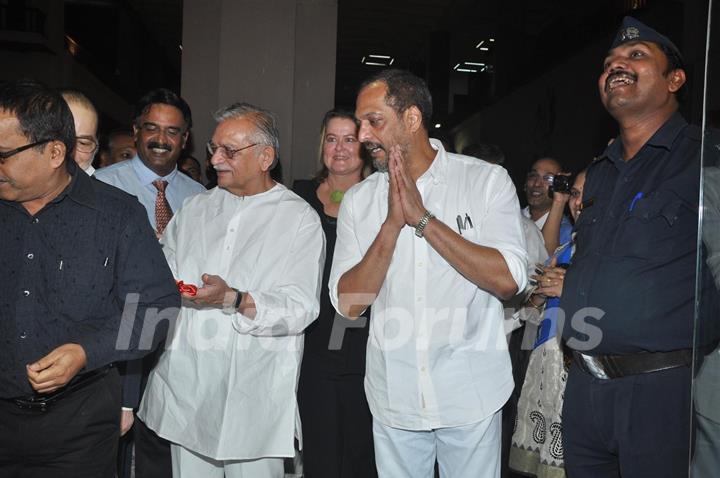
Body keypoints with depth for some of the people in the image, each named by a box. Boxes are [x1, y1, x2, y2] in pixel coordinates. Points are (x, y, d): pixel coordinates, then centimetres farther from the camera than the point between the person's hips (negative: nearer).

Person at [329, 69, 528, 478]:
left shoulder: (487, 180, -7)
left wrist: (423, 218, -18)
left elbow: (508, 280, -18)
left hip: (470, 395, -2)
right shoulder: (358, 200, 1)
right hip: (394, 398, 3)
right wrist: (392, 223, -16)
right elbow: (348, 303, -5)